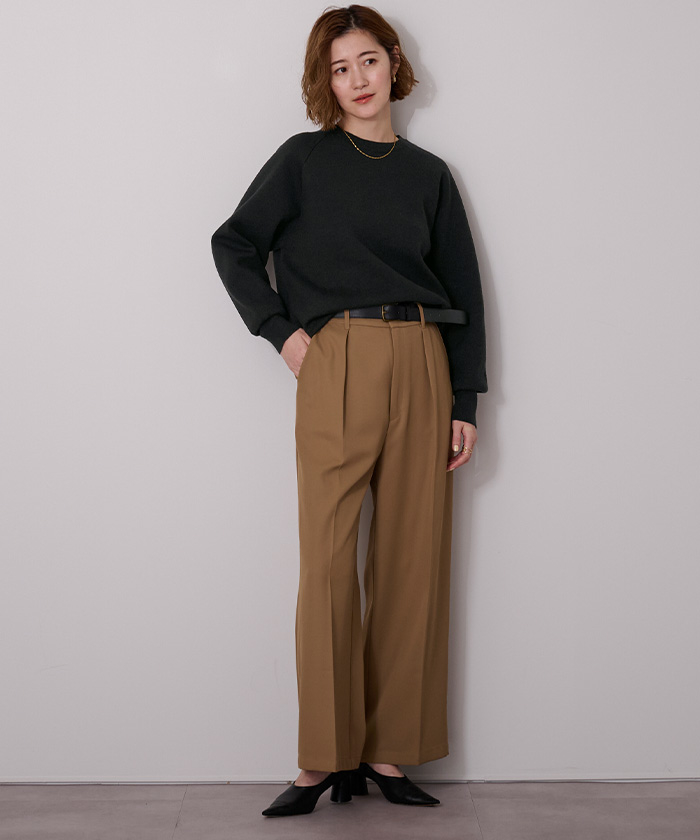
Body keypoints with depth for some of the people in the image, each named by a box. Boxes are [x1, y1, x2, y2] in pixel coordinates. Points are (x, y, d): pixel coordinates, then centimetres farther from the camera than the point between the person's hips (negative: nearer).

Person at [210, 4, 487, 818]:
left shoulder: (428, 173, 14)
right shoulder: (305, 158, 9)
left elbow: (464, 291, 13)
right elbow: (234, 243, 9)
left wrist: (465, 402, 6)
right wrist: (280, 331, -2)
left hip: (422, 367, 3)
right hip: (336, 363, -2)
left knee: (413, 559, 1)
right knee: (328, 561, -7)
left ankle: (391, 751, 10)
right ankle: (326, 757, 2)